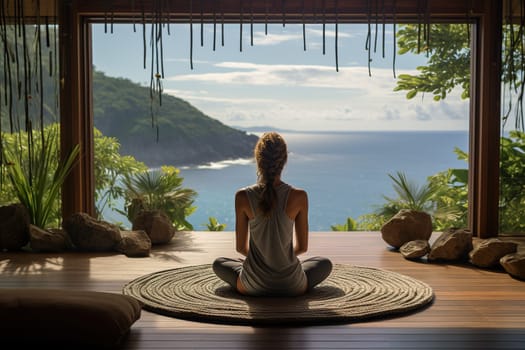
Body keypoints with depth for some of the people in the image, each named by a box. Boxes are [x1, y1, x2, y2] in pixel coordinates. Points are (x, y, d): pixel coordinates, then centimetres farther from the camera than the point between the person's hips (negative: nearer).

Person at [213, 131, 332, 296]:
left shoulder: (243, 197, -13)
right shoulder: (299, 196, -14)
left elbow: (241, 247, -3)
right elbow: (302, 246, -3)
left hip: (253, 287, 0)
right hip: (292, 287, 0)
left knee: (219, 263, 33)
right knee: (325, 263, 32)